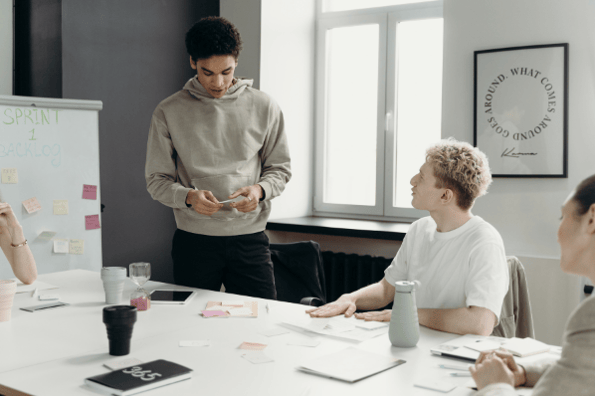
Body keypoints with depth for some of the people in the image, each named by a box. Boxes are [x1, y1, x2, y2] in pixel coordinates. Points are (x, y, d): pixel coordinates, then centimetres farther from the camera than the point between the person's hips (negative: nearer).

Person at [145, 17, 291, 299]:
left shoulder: (264, 108, 5)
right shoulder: (169, 112, 2)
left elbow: (280, 169, 10)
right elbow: (156, 180, 4)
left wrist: (259, 189, -12)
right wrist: (188, 197, -16)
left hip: (250, 237, 1)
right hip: (194, 241, 0)